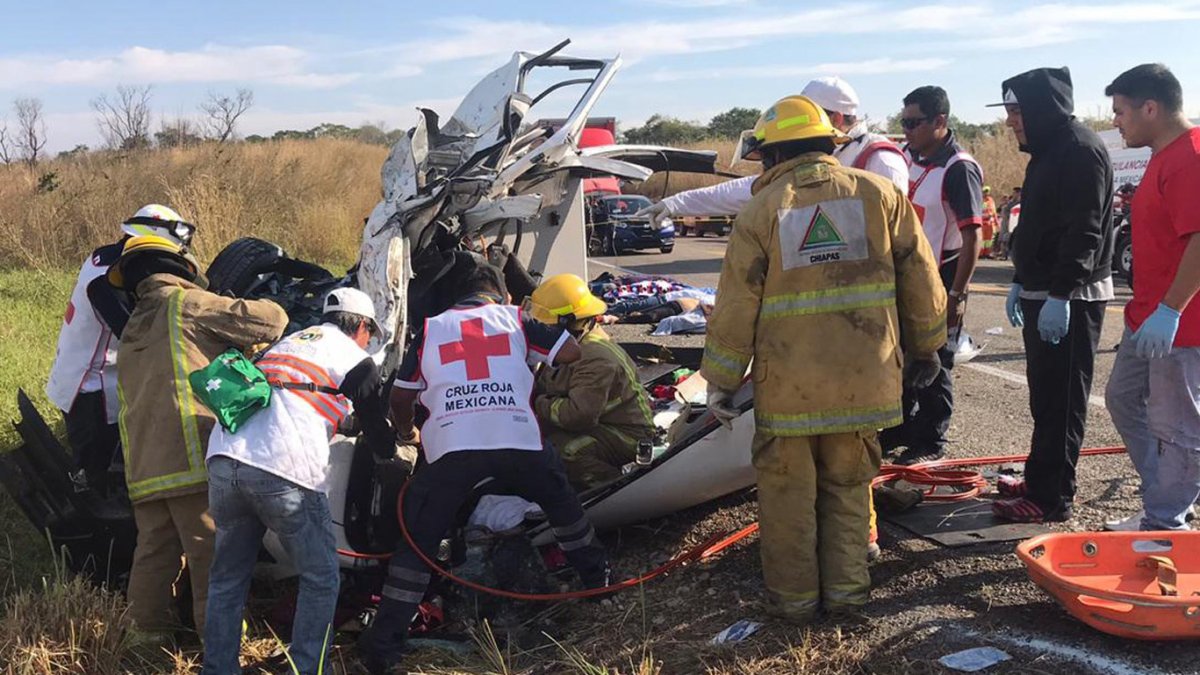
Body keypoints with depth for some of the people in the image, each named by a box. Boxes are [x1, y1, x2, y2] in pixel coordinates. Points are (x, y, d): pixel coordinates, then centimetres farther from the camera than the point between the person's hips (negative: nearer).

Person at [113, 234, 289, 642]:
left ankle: (151, 632, 18)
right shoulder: (186, 303, 2)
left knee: (154, 551, 13)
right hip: (194, 458, -8)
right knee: (212, 554, -2)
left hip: (143, 467, 8)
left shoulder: (130, 334, 27)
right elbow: (268, 319, -6)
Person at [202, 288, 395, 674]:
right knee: (320, 578, 7)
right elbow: (378, 436, 18)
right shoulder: (356, 360, 13)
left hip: (223, 457, 6)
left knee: (227, 577, 18)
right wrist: (399, 448, 41)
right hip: (286, 469, -6)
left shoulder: (286, 343, 29)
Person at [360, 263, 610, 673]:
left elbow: (400, 396, 27)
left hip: (449, 446, 0)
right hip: (518, 439, 0)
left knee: (418, 539, 10)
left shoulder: (431, 329, 24)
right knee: (560, 500, 28)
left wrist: (408, 433, 47)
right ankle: (596, 575, 39)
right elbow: (570, 352, 15)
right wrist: (535, 356, 37)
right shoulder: (515, 318, 21)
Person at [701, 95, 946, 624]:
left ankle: (794, 596, 22)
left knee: (787, 493, 12)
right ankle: (846, 589, 25)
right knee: (848, 486, 19)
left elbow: (736, 306, -5)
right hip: (863, 379, 3)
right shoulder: (880, 194, 2)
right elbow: (920, 278, 7)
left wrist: (720, 381, 4)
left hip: (788, 383, -2)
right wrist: (926, 347, 20)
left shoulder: (761, 212, -5)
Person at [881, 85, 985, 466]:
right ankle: (901, 427, 32)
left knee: (935, 364, 2)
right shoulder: (911, 158, 7)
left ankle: (931, 442, 15)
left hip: (941, 281, -8)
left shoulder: (959, 169, -18)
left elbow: (972, 237, -20)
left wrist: (956, 295, -21)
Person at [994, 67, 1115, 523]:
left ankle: (1051, 498, 0)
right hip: (1042, 293, 10)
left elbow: (1084, 233, -23)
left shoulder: (1082, 151, -16)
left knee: (1061, 401, -6)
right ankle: (1040, 479, 27)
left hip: (1070, 300, -10)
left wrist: (1060, 294, -26)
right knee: (1045, 396, 16)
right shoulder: (1047, 151, 17)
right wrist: (1022, 281, 24)